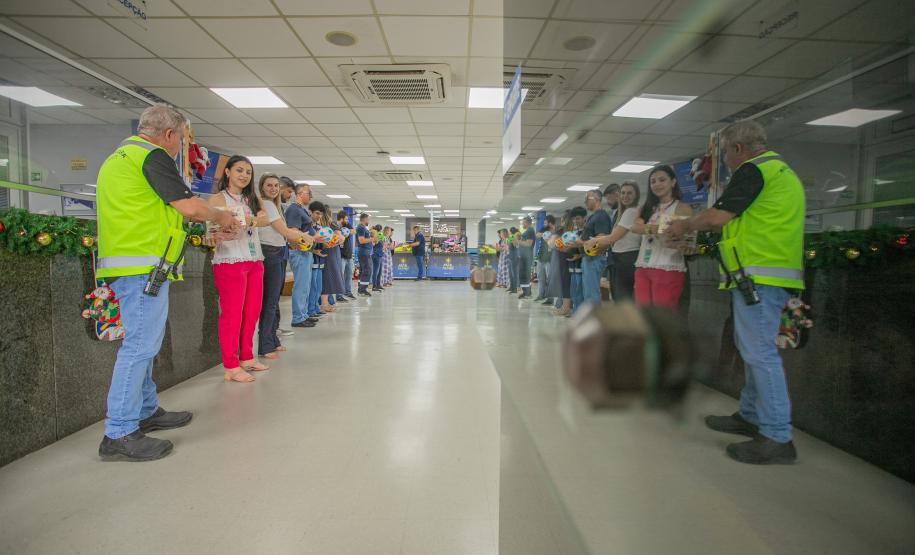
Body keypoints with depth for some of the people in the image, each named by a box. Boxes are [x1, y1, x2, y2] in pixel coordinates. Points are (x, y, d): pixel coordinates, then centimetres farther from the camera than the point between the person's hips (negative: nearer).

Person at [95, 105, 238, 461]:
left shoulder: (119, 157, 23)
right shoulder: (151, 155, -8)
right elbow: (189, 206, -15)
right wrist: (220, 217, 5)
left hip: (124, 263, 10)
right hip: (144, 264, -10)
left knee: (143, 343, 16)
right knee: (141, 345, -8)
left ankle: (146, 411, 27)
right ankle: (119, 434, -3)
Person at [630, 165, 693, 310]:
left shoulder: (682, 208, 1)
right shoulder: (647, 208, 15)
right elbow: (635, 227, -5)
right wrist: (658, 228, -25)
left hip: (668, 269, -5)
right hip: (643, 268, 5)